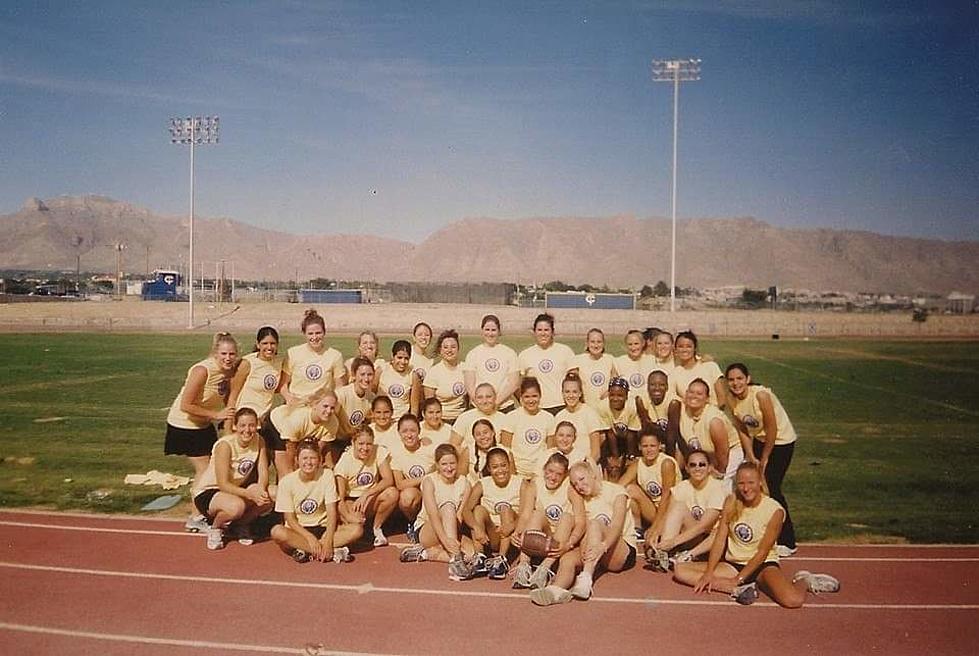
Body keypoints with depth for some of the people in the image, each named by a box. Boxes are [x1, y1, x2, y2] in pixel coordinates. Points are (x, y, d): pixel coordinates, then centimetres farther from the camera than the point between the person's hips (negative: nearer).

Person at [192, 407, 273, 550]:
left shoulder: (258, 442, -7)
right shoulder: (225, 445, -25)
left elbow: (263, 473, -10)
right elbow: (223, 484, -27)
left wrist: (261, 489, -32)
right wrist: (250, 493, -40)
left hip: (235, 489, 6)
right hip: (207, 492, -6)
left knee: (267, 499, -21)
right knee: (237, 505, -37)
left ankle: (242, 523, 9)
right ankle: (215, 528, -3)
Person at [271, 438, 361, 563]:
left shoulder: (327, 475, -6)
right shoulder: (286, 481, -8)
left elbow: (331, 511, -10)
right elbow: (290, 519, -9)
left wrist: (328, 540, -24)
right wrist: (310, 538, -23)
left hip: (323, 527, 1)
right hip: (298, 530, -1)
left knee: (357, 529, -23)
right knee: (277, 532, -35)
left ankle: (305, 551, -26)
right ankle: (333, 552, -31)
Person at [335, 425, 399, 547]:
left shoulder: (379, 452, -11)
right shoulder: (345, 461, -16)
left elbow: (388, 480, -19)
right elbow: (340, 497, -19)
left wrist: (366, 494, -31)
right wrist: (348, 516, -38)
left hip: (371, 499, 2)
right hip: (351, 500, -2)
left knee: (392, 493, -29)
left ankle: (377, 528, -5)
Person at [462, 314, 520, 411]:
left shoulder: (510, 353, 7)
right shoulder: (472, 354, 6)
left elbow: (514, 383, 1)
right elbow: (469, 386, 1)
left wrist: (497, 401, -9)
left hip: (505, 407, 0)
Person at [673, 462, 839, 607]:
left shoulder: (774, 510, -15)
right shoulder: (731, 502, -4)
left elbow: (762, 552, -15)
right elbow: (720, 540, -6)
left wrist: (738, 579, -19)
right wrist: (709, 573, -16)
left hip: (763, 565, -4)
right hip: (733, 564, 4)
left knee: (793, 600, -35)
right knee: (680, 570, -16)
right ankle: (739, 590, -22)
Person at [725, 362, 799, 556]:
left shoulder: (761, 394, -28)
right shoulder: (733, 400, -8)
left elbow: (772, 429, -23)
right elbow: (743, 431, 2)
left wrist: (764, 459, -14)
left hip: (781, 440, -6)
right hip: (760, 440, 6)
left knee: (770, 488, -9)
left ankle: (787, 542, 5)